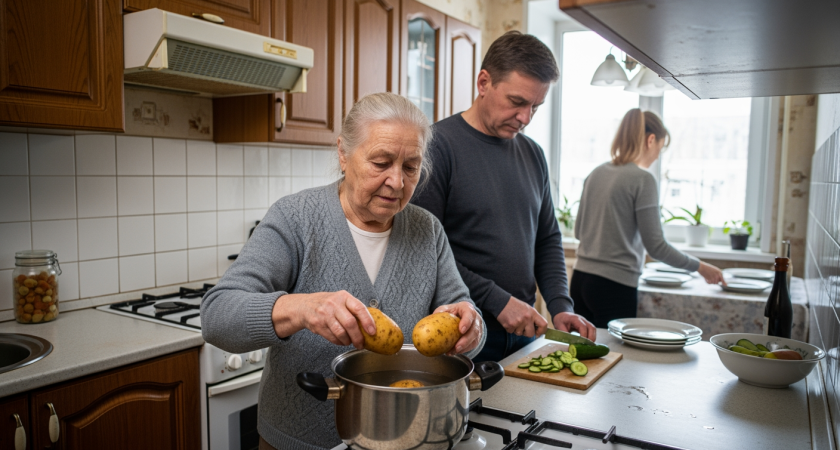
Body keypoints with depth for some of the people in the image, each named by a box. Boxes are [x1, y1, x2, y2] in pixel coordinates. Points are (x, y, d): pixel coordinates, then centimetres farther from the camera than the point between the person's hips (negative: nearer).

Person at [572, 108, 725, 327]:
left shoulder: (596, 173, 9)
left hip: (581, 278, 7)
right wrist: (699, 267, 3)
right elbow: (655, 246, -10)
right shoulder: (643, 180, -10)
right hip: (614, 285, -7)